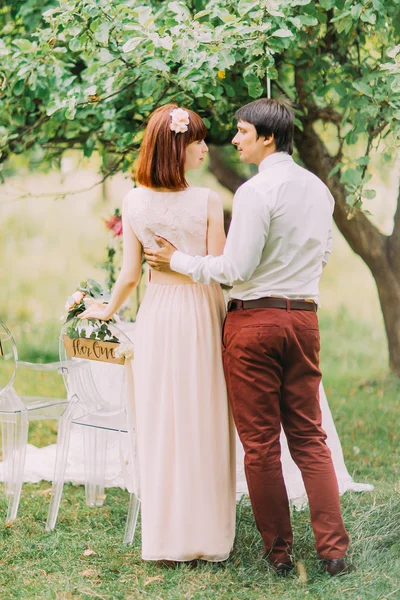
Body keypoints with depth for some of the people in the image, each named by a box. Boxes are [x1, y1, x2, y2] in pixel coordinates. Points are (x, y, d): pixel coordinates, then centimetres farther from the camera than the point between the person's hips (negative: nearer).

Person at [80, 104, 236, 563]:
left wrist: (107, 311, 16)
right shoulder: (207, 202, -11)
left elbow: (129, 274, 2)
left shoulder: (134, 202, -2)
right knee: (202, 426, 6)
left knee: (161, 425, 9)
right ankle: (207, 533, 13)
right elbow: (217, 270, -10)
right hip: (201, 314, -3)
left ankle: (165, 537, 16)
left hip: (157, 312, 3)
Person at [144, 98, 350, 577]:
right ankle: (332, 548, 7)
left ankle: (278, 551, 10)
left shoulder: (255, 191, -15)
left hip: (254, 319, -6)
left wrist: (178, 261, -4)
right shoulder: (320, 189, 8)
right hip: (304, 317, 6)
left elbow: (236, 268, -16)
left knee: (260, 442, 4)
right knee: (309, 437, 11)